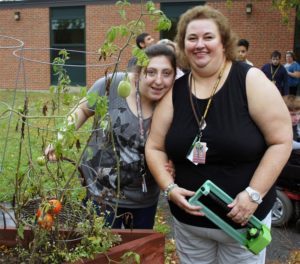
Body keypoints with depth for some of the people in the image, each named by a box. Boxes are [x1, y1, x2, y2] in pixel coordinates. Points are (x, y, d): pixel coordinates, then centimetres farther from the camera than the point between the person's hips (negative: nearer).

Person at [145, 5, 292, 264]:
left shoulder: (250, 80, -12)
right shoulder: (175, 91, -2)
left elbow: (281, 141, -13)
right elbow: (154, 148, 3)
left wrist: (254, 194, -18)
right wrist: (169, 188, -11)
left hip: (244, 217, -3)